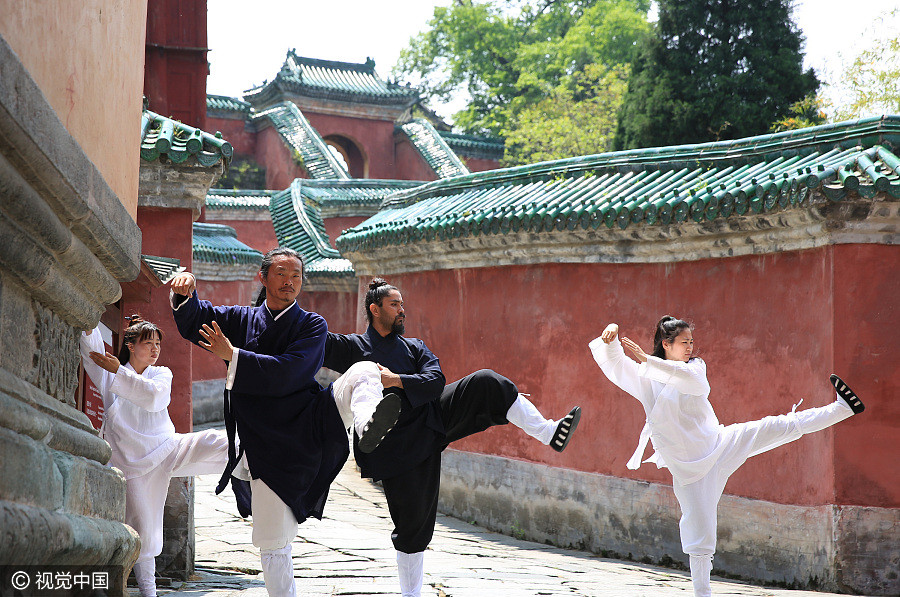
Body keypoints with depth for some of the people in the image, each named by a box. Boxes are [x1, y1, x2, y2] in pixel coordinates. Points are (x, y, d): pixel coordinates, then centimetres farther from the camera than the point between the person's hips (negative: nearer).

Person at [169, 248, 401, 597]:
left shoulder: (311, 326, 2)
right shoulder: (242, 320, 12)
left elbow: (286, 375, -12)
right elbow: (192, 321, 6)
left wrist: (232, 356, -13)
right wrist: (185, 291, -16)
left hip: (309, 423, -2)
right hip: (265, 444, 2)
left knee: (364, 372, -27)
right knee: (272, 541, 1)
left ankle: (367, 424, -59)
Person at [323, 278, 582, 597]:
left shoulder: (415, 348, 13)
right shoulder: (352, 346, 4)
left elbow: (435, 381, -5)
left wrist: (396, 380, -19)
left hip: (433, 418, 3)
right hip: (397, 447, -3)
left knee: (485, 383, -17)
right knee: (412, 523, 0)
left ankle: (549, 433, -20)